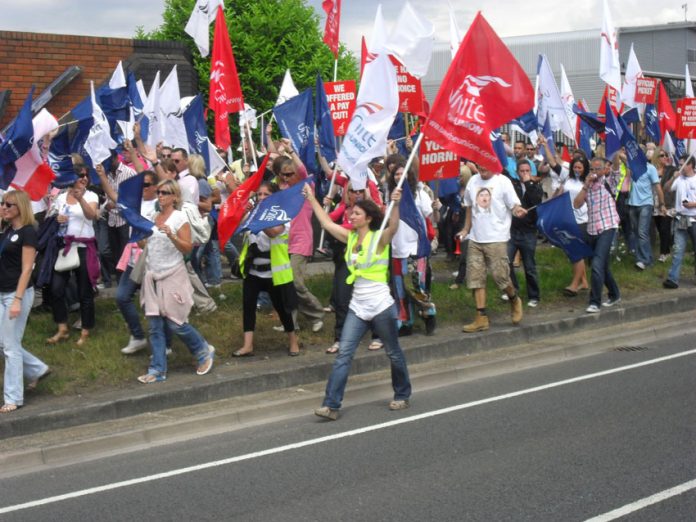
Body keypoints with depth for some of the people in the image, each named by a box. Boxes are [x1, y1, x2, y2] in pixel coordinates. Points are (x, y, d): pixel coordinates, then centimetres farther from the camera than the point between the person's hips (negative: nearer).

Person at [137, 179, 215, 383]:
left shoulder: (179, 217, -7)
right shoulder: (153, 217, 11)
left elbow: (187, 248, -13)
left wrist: (171, 235, -27)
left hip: (173, 276, -6)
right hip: (152, 276, 6)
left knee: (175, 323, -3)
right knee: (155, 326, 3)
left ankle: (204, 352, 19)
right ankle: (157, 370, 7)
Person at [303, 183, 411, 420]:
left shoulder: (379, 238, -12)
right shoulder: (351, 237, 7)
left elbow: (393, 226, -32)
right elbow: (327, 223, 13)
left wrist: (395, 204, -51)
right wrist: (311, 199, 11)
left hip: (381, 307, -5)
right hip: (357, 307, 6)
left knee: (393, 353, 11)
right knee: (343, 354, -4)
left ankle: (402, 396, 31)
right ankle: (331, 405, -7)